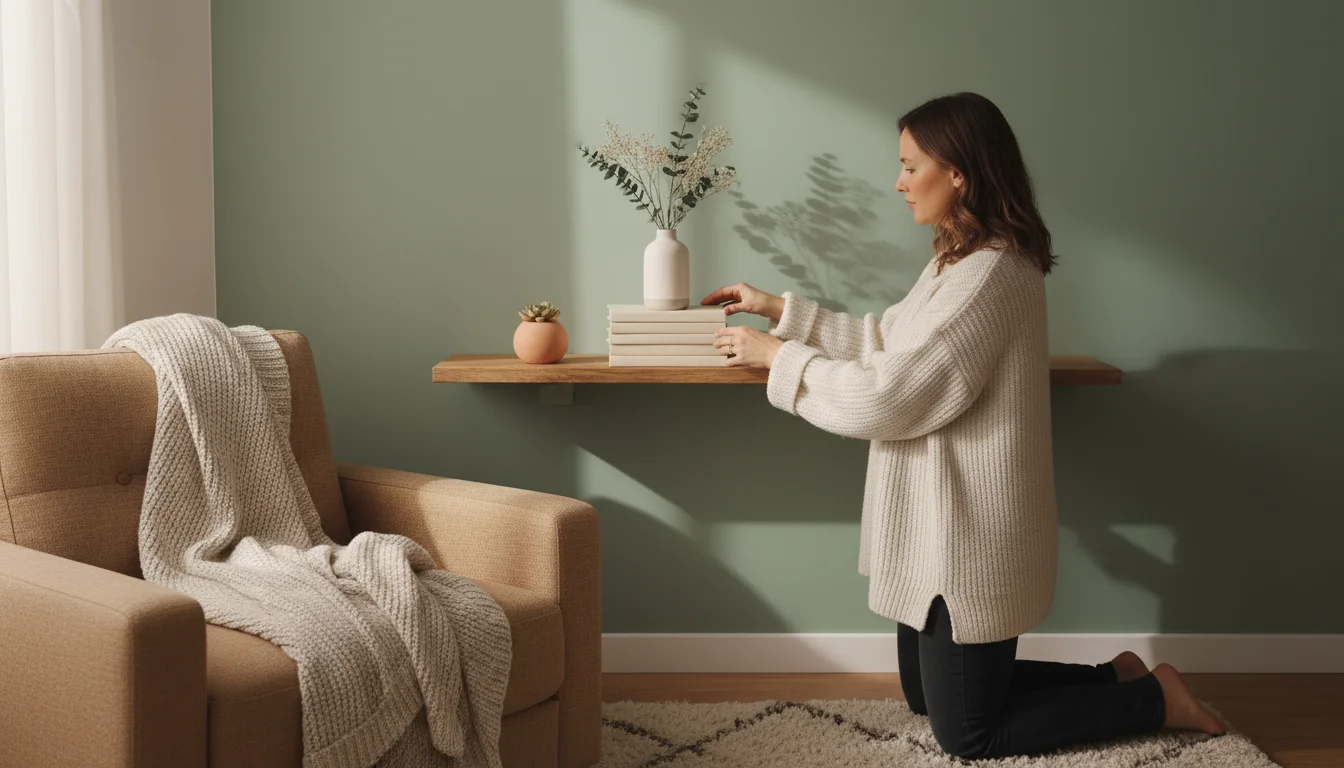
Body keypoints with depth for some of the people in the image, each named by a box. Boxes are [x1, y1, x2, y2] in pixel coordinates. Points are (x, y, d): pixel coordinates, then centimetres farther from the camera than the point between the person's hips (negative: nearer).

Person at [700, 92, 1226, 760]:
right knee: (926, 695, 22)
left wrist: (775, 356, -13)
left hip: (969, 537, -10)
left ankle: (1154, 699, 15)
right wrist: (779, 309, 13)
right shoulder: (964, 259, 9)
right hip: (945, 525, 10)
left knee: (966, 735, 5)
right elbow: (886, 340, 15)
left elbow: (884, 397, -24)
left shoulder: (988, 276, -24)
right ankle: (1114, 679, 27)